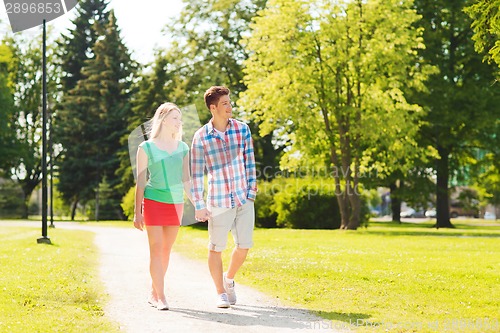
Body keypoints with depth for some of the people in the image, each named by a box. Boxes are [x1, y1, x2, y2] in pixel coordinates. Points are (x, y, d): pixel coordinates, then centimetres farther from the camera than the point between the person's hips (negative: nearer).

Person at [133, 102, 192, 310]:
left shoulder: (182, 148, 11)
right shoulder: (147, 148, -1)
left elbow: (186, 180, 14)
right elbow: (141, 182, -1)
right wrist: (137, 212, -5)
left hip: (176, 203, 4)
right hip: (153, 202, -4)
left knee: (166, 250, 9)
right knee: (156, 249, -7)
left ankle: (153, 293, 21)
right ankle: (160, 297, -5)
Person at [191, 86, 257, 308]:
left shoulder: (242, 129, 2)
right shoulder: (201, 137, -6)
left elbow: (249, 162, 7)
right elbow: (196, 173, -4)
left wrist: (252, 191, 3)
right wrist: (199, 205, -7)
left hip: (244, 199, 3)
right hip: (219, 202, -3)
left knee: (244, 246, 6)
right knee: (216, 248, 4)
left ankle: (229, 279, 33)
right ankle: (221, 293, 19)